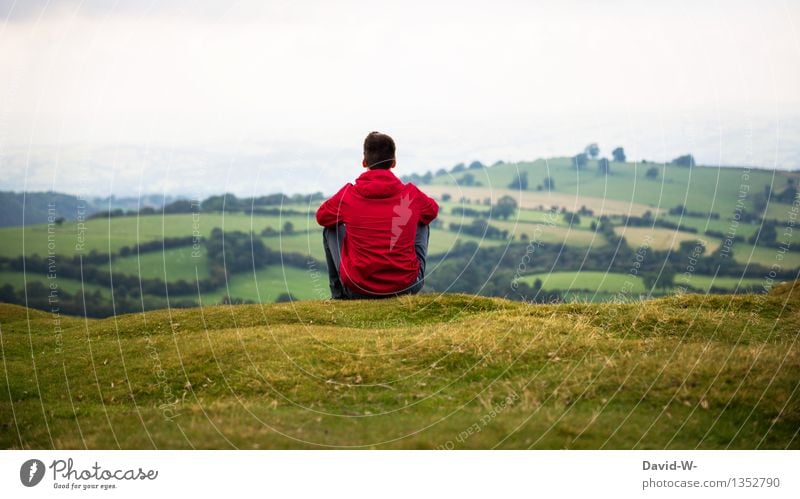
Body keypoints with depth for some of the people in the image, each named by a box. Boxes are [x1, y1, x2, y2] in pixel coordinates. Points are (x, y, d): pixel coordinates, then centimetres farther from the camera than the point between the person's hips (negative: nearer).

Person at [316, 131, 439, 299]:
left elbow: (322, 217, 13)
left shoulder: (348, 195, -7)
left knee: (331, 229, 23)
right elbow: (432, 211, 20)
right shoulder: (411, 194, -4)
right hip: (406, 287, 1)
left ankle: (339, 295, 30)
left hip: (358, 290, -1)